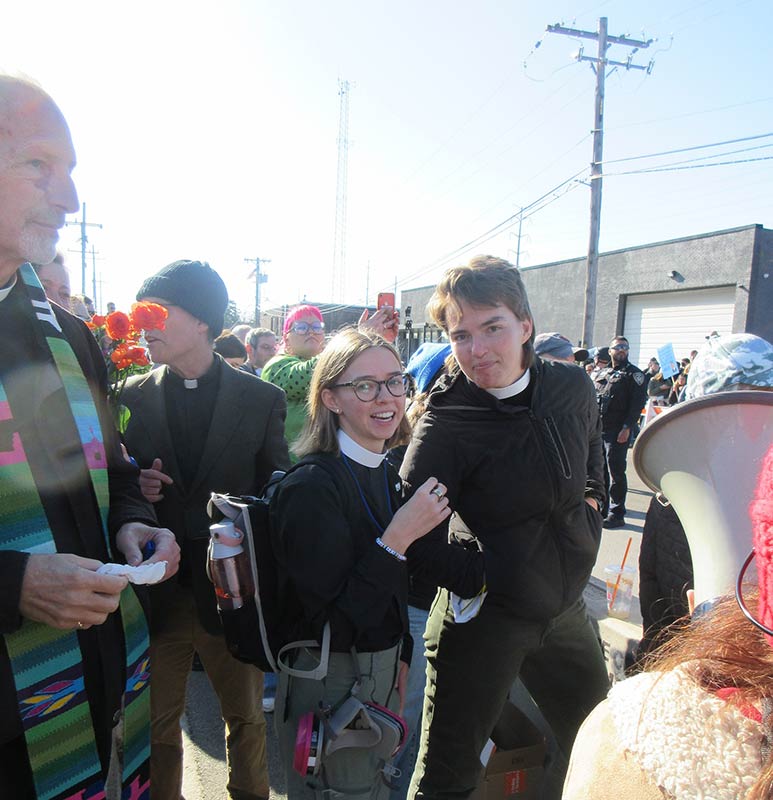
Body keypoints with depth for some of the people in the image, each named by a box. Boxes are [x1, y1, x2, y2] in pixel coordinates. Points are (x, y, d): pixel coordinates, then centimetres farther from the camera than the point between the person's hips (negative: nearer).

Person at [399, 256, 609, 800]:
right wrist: (484, 578, -21)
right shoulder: (445, 423, -22)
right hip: (482, 613, -5)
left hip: (565, 606, 6)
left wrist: (591, 500, 7)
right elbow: (415, 537, -19)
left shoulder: (573, 386, -5)